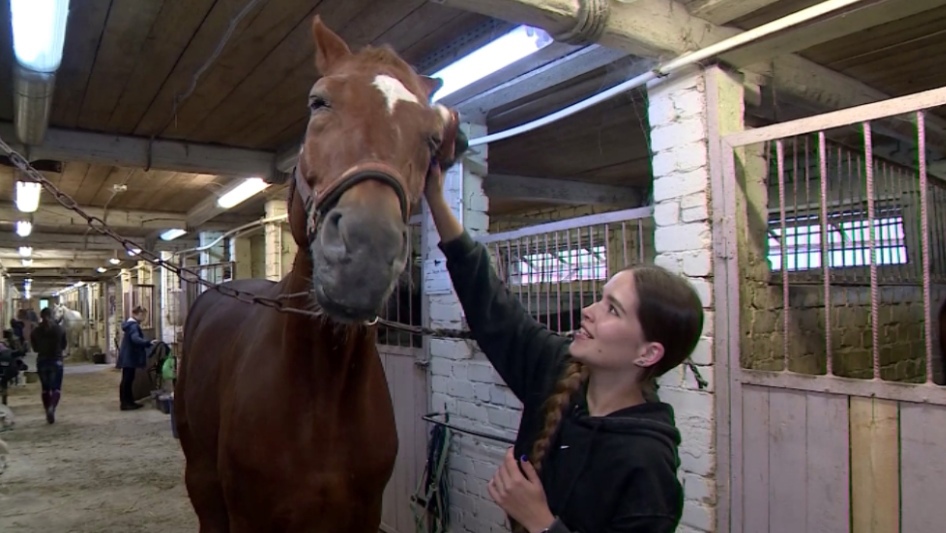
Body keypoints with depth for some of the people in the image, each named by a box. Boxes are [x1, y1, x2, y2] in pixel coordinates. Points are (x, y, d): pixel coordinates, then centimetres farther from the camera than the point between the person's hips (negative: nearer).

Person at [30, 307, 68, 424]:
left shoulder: (35, 331, -3)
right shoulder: (60, 329, -7)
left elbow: (35, 348, 4)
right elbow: (63, 346, 2)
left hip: (41, 361, 2)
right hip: (56, 361, -2)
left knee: (45, 389, 14)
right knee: (56, 388, 2)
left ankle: (48, 413, 14)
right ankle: (52, 407, -23)